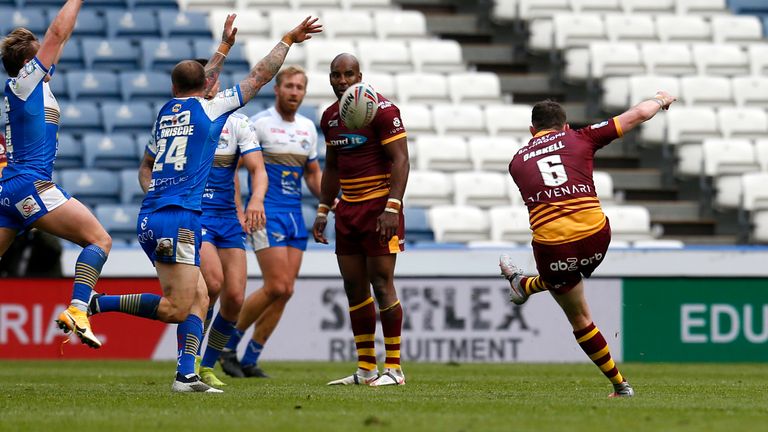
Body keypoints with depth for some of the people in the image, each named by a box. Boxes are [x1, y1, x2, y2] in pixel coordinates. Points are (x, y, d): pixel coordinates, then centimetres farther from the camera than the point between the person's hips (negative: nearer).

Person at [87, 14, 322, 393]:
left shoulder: (165, 113, 16)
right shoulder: (209, 107, 0)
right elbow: (259, 77, 7)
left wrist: (224, 47, 48)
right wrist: (288, 39, 18)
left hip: (149, 218, 8)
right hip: (178, 219, -8)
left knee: (199, 297, 9)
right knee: (177, 310, -10)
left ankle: (186, 375, -1)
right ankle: (97, 303, -14)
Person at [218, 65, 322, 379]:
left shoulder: (308, 128, 13)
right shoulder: (259, 124, -7)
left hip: (294, 214, 7)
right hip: (266, 212, -7)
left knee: (285, 291, 0)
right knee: (276, 287, -15)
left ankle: (250, 361, 9)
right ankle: (228, 345, 2)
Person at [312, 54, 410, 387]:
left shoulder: (381, 110, -11)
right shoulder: (330, 117, 12)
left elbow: (400, 160, -15)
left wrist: (392, 208, -23)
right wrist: (322, 211, 17)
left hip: (379, 207, -7)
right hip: (348, 208, 7)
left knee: (381, 284, -10)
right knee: (354, 287, 6)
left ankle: (394, 368, -5)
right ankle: (366, 369, 13)